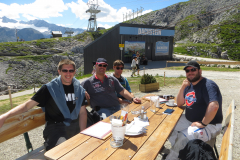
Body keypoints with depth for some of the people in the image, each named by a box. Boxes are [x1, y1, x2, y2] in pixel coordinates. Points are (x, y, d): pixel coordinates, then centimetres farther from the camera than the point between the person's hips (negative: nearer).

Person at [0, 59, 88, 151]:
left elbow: (82, 112, 7)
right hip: (56, 126, -5)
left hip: (76, 126, 5)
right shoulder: (50, 88, -3)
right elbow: (28, 105, -5)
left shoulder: (79, 89, 8)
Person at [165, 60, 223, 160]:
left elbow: (214, 106, -34)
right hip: (189, 120, 8)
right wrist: (183, 87, -8)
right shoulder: (189, 85, 7)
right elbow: (179, 104, 4)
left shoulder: (208, 85, -18)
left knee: (182, 137, -26)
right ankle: (179, 151, 13)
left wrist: (202, 124, -24)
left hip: (209, 125, -8)